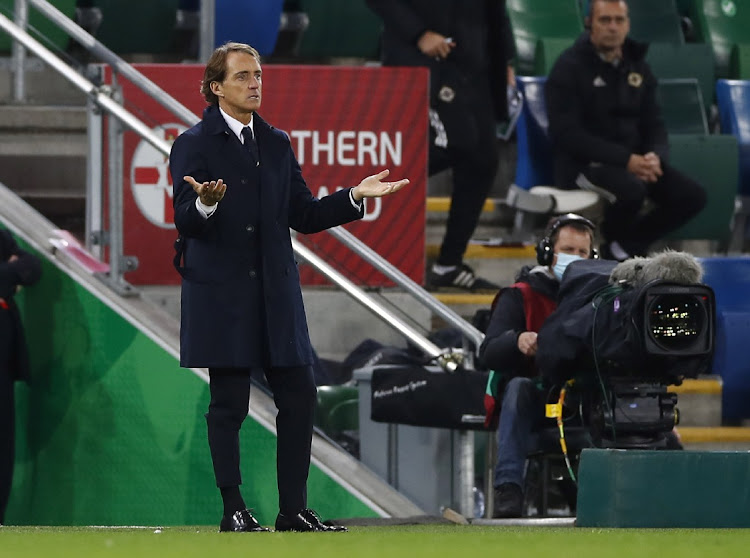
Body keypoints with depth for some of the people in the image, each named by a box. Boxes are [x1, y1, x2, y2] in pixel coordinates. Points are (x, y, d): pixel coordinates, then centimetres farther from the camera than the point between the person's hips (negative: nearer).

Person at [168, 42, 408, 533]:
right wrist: (205, 203, -32)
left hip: (276, 291, 5)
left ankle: (294, 510, 9)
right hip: (222, 291, -5)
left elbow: (304, 216, 13)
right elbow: (185, 222, -11)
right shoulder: (194, 145, -3)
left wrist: (354, 196, 2)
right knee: (229, 404, -1)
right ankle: (234, 511, 7)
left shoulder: (277, 144, 14)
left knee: (300, 396, 1)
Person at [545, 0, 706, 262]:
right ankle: (608, 243, -3)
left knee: (692, 196, -12)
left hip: (634, 160, 7)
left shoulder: (637, 67, 12)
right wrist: (626, 160, -23)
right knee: (632, 189, -36)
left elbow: (654, 125, 14)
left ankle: (623, 248, 2)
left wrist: (656, 157, -12)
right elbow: (566, 133, -16)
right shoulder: (570, 67, -7)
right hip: (583, 163, -7)